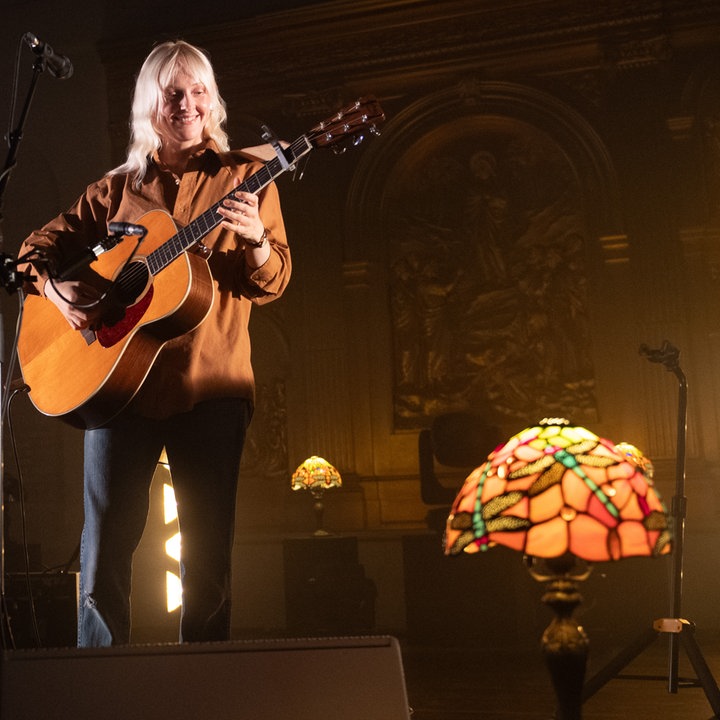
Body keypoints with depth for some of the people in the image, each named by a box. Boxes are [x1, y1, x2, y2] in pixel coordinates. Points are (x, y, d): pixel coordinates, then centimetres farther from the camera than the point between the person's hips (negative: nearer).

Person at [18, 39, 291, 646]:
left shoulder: (245, 176, 7)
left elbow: (273, 283, 0)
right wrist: (58, 289, -6)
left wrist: (255, 240, -21)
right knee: (106, 541, 1)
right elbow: (41, 247, 16)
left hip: (210, 383, -1)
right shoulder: (119, 187, 13)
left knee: (208, 553, 2)